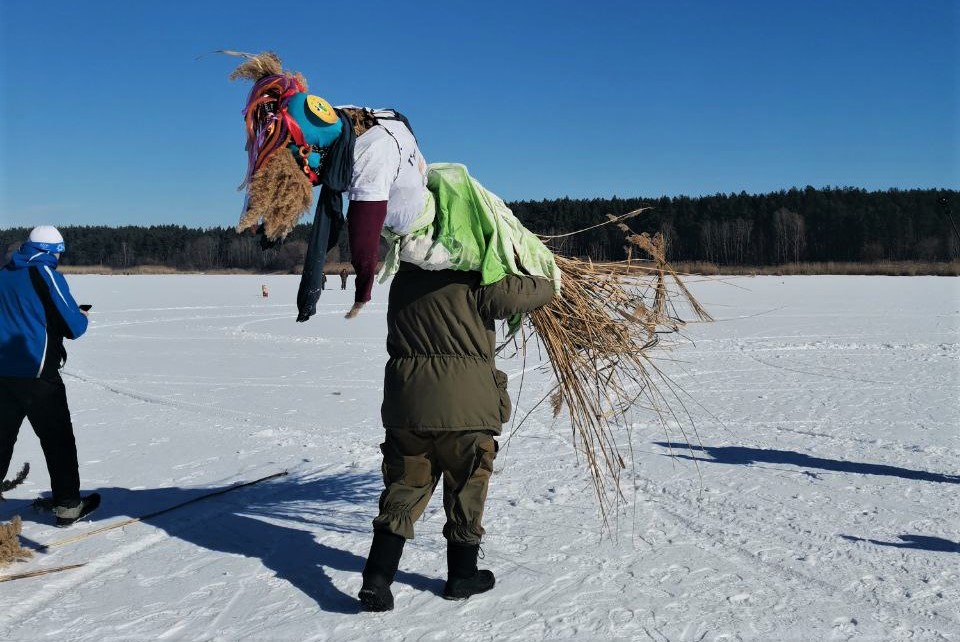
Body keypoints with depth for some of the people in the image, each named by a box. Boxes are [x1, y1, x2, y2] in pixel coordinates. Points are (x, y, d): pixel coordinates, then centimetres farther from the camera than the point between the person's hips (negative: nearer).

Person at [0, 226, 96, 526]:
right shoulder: (46, 274, -10)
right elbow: (73, 327, -12)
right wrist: (82, 317, 8)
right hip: (37, 374, -6)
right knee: (58, 439, 4)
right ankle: (67, 505, 9)